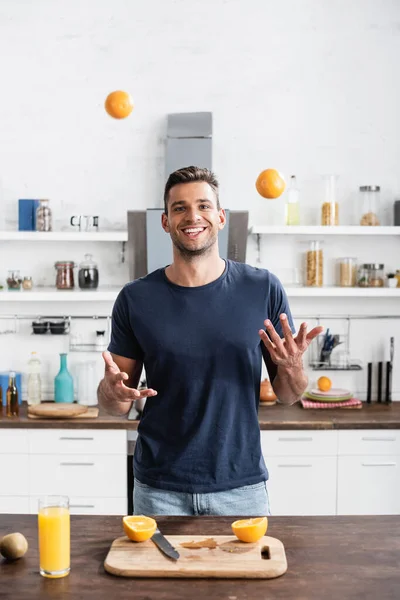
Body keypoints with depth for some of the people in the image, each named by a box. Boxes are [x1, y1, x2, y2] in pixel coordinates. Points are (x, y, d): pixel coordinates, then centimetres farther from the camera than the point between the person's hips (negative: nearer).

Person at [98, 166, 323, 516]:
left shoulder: (263, 289, -5)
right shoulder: (136, 299, -5)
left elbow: (288, 396, 2)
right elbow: (115, 405, 2)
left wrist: (292, 366, -19)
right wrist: (113, 390, -20)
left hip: (241, 485, 0)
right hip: (160, 490, 0)